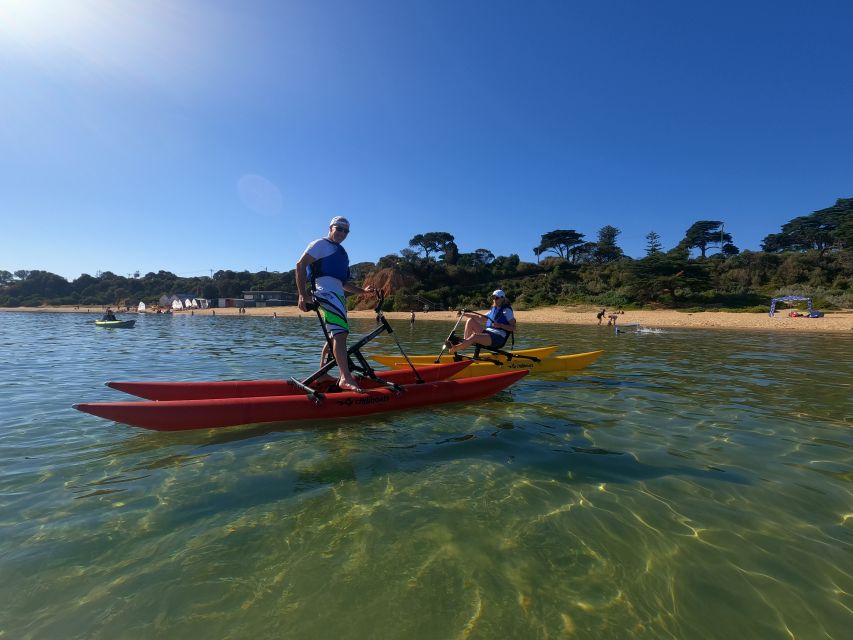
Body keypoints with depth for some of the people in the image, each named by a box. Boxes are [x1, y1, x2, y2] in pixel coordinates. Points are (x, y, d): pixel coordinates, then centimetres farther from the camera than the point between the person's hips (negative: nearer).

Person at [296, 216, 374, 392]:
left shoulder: (341, 253, 30)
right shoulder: (320, 244, 4)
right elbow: (300, 265, -7)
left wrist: (362, 291, 17)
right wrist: (303, 295, -16)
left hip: (338, 295, 10)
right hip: (326, 292, -10)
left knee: (334, 336, 13)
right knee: (340, 333, -22)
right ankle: (346, 378, -29)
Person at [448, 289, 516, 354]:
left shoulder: (507, 311, -1)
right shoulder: (493, 310, 21)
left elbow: (513, 328, -7)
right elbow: (480, 318, 23)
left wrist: (501, 325, -22)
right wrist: (465, 314, 16)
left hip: (499, 338, -8)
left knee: (474, 337, -32)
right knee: (470, 321, -1)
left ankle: (452, 349, -38)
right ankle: (465, 343, -13)